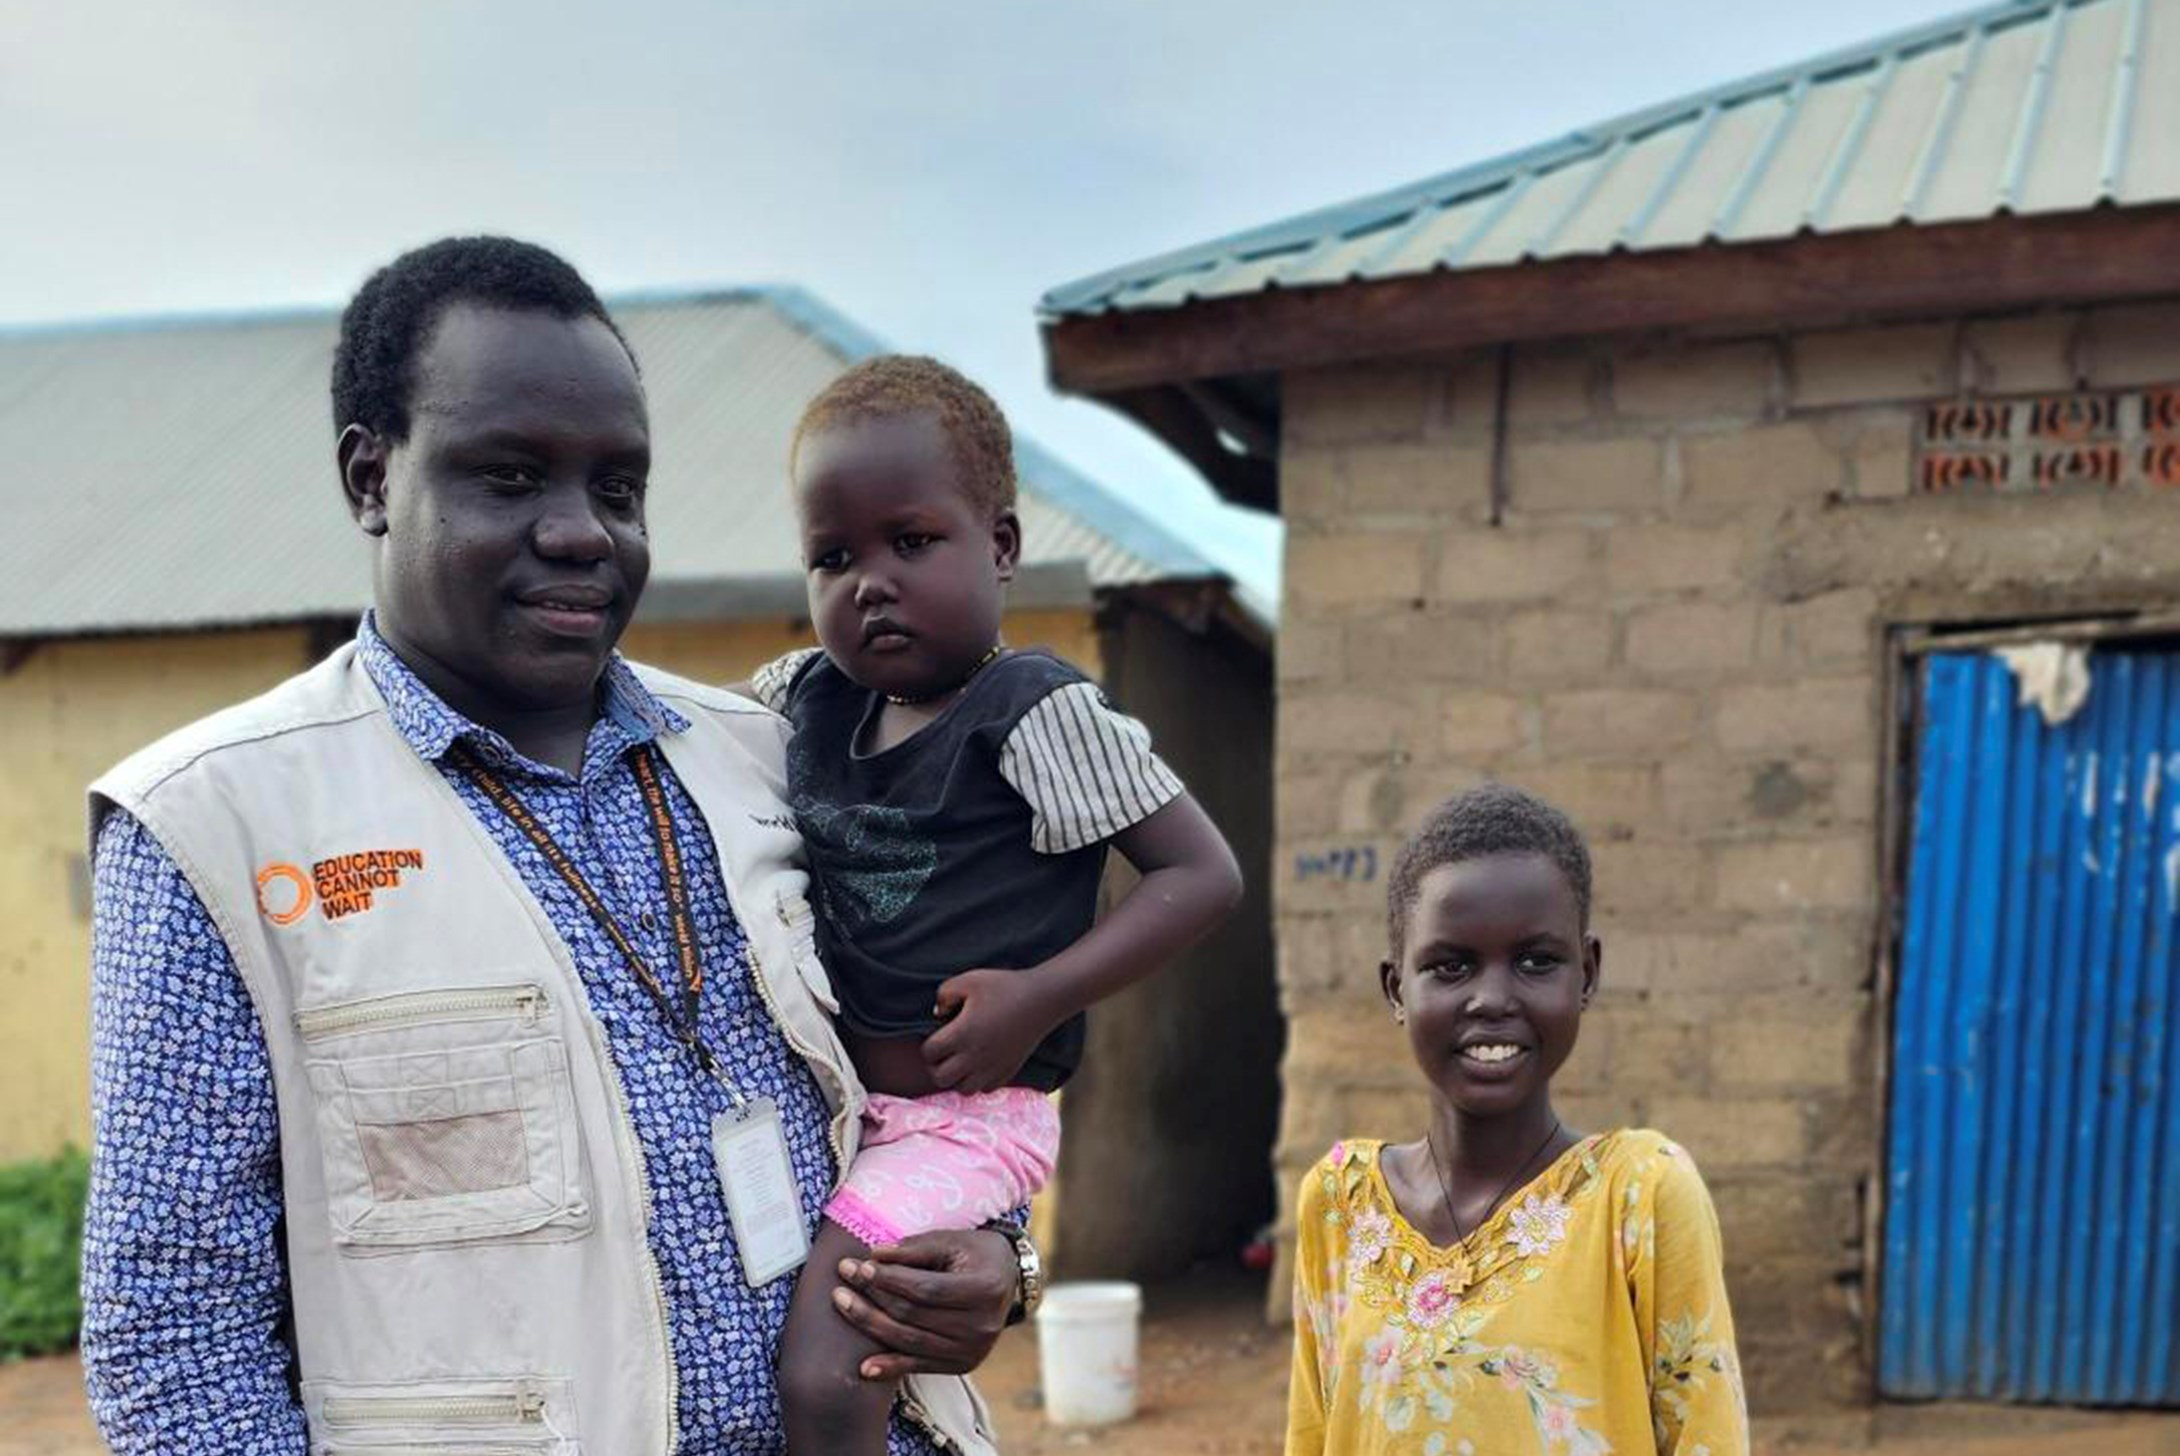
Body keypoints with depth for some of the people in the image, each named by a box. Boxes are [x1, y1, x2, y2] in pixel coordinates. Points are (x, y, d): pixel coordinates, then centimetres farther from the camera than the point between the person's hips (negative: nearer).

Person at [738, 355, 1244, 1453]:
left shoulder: (1036, 715, -13)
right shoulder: (804, 698, 6)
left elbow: (1203, 875, -14)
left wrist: (1035, 1000, -20)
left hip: (963, 1119, -8)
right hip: (826, 1106, 8)